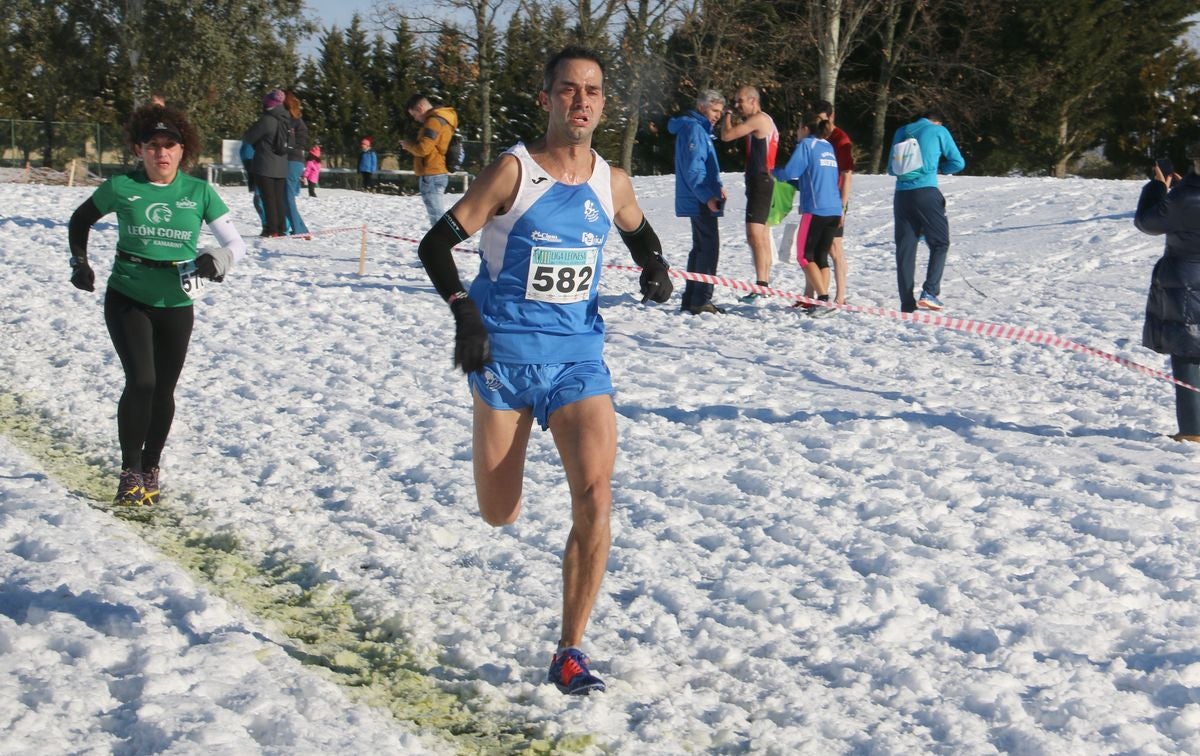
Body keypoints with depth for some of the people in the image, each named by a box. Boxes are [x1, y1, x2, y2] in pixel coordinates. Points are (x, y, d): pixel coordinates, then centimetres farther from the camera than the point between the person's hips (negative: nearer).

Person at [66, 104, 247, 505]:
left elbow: (236, 244, -2)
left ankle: (151, 468, 29)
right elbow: (80, 220, 15)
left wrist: (216, 261, -21)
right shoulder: (121, 188, -4)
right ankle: (129, 472, -1)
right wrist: (79, 261, 5)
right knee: (141, 382, -16)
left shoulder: (200, 193, -3)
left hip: (175, 304, 2)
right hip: (127, 300, -2)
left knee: (163, 389, 9)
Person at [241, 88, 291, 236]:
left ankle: (271, 229, -7)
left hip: (265, 167, -7)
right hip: (281, 167, 7)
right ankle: (281, 228, 11)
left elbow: (248, 138, -9)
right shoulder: (286, 120, 6)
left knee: (268, 198, -4)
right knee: (279, 198, 10)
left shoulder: (266, 120, -16)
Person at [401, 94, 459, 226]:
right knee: (438, 214, 15)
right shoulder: (441, 119, 18)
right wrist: (412, 144, 10)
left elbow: (423, 148, -20)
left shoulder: (434, 121, -14)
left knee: (437, 215, -11)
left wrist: (408, 145, -1)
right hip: (437, 174, 10)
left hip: (432, 175, -10)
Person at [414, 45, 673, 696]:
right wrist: (463, 312, -23)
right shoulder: (514, 169, -9)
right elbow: (436, 243, -9)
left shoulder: (612, 182, 3)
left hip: (578, 356, 3)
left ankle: (569, 653, -3)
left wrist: (654, 267, 3)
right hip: (505, 354, -2)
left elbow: (637, 231, 25)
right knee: (499, 515, 8)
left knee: (594, 497, -16)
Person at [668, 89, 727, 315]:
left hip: (699, 201, 11)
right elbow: (692, 169, -22)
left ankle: (691, 299, 19)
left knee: (701, 247, 14)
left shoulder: (700, 129, 18)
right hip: (700, 202, -11)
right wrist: (707, 197, -26)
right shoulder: (694, 129, -14)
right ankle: (701, 300, -10)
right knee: (709, 248, -11)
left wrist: (717, 187, 12)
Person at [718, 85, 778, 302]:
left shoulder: (759, 119, -13)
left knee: (755, 234, -17)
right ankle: (765, 280, 25)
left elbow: (727, 135, -16)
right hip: (760, 182, 11)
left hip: (760, 182, -11)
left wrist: (726, 116, -2)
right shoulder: (761, 121, 19)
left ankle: (761, 284, -23)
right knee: (761, 234, 17)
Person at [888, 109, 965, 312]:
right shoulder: (939, 131, 8)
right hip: (926, 193, -4)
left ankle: (907, 304, 2)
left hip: (901, 195, 4)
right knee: (940, 243, 6)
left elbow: (891, 169, 22)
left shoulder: (902, 132, 19)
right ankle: (929, 292, -11)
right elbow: (958, 163, 6)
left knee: (905, 249, 5)